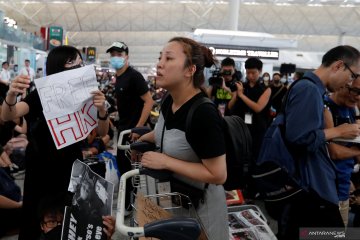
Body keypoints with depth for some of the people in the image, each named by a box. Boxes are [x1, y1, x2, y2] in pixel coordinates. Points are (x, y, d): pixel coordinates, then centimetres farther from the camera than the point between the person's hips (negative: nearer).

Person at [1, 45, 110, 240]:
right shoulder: (41, 93, -12)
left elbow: (102, 132, -8)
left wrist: (102, 110, -29)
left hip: (71, 167, 2)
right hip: (41, 168, -2)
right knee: (36, 219, 6)